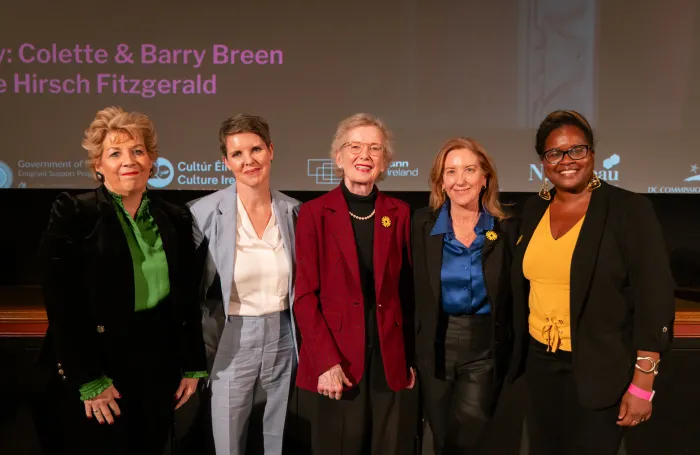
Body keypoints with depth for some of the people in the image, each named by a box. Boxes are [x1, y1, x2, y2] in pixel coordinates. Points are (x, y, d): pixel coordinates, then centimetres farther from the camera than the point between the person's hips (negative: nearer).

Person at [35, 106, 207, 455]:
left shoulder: (175, 219, 4)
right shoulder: (73, 214, -9)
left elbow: (187, 298, 8)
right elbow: (61, 304, -12)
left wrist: (192, 366, 7)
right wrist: (88, 380, -14)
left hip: (158, 369, 4)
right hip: (95, 368, -4)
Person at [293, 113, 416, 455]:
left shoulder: (399, 213, 5)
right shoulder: (314, 213, -3)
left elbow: (407, 290, 7)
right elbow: (305, 295, -6)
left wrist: (411, 357, 4)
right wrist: (325, 362, -13)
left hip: (390, 359, 3)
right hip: (336, 360, -2)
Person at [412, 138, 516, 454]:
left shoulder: (506, 228, -4)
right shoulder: (422, 225, -3)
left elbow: (513, 298, 0)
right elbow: (413, 292, -2)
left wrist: (514, 357, -2)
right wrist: (412, 350, -5)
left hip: (485, 350, -1)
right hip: (435, 349, 1)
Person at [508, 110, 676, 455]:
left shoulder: (629, 210, -11)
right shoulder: (534, 210, 4)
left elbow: (654, 300, -13)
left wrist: (641, 385, -15)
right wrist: (520, 352, 13)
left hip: (600, 371, -5)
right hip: (540, 363, 5)